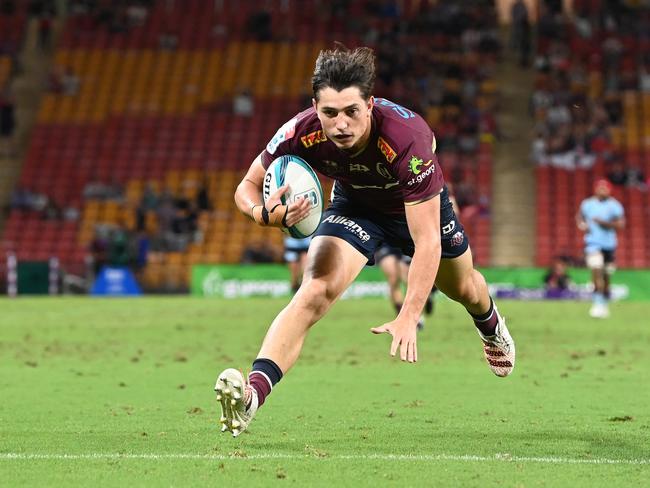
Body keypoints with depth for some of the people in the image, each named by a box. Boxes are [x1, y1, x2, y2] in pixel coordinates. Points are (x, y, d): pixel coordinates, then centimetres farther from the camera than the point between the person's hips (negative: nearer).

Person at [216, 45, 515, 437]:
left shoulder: (406, 137, -44)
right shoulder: (302, 134, -35)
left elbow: (427, 242, -42)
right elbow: (248, 186, -19)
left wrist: (408, 318, -49)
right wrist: (265, 212, -44)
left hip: (419, 205, 0)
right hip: (354, 204, 0)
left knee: (464, 288, 26)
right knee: (315, 292, -27)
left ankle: (491, 327, 64)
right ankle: (252, 394, -37)